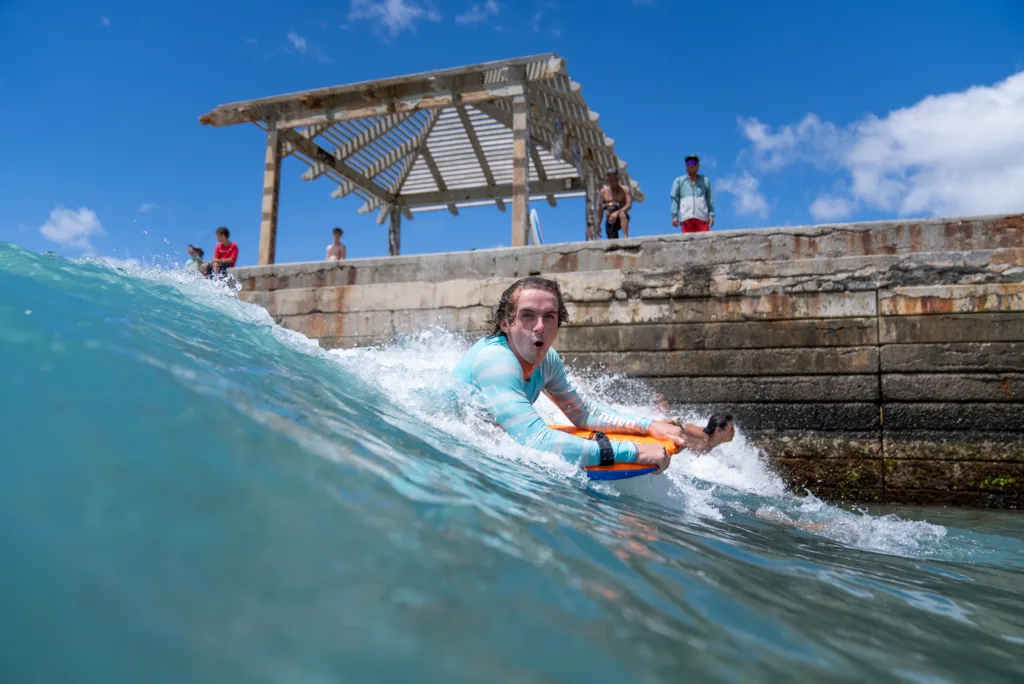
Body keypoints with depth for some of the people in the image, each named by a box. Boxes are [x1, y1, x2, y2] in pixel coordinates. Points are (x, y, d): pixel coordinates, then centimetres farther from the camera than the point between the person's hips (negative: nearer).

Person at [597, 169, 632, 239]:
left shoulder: (625, 190, -2)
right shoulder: (603, 191, 6)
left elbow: (629, 205, -16)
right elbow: (600, 209, 10)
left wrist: (617, 212, -33)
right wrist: (598, 226, 6)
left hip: (622, 219, -3)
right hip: (610, 221, 3)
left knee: (622, 214, -37)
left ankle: (626, 237, -43)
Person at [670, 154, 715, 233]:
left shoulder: (705, 180, 21)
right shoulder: (679, 181, 17)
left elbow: (709, 199, 16)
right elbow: (674, 198, 8)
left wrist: (711, 215, 4)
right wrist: (674, 216, -4)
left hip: (702, 217, 1)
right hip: (686, 217, -1)